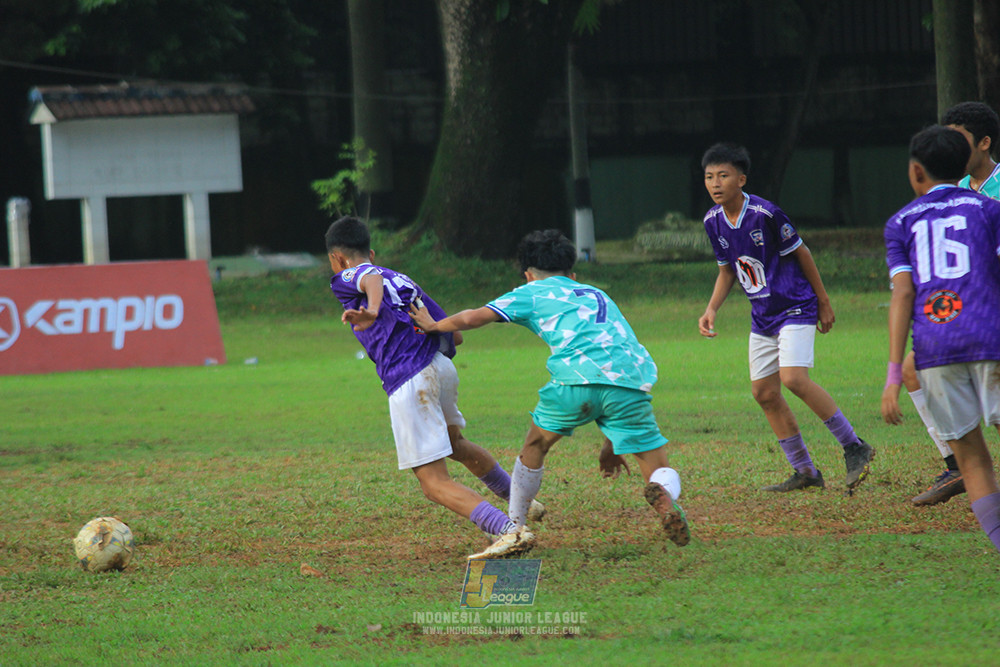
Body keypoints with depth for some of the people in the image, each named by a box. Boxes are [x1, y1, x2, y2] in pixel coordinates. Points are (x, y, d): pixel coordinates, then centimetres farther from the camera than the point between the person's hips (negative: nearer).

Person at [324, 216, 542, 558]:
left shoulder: (347, 277, 7)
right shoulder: (400, 277, 25)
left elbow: (372, 280, -20)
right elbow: (455, 335, 20)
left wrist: (371, 312, -39)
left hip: (407, 381, -8)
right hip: (442, 367, 8)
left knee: (434, 483, -5)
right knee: (455, 444, 36)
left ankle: (509, 531, -21)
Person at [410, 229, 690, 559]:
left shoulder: (532, 293, 24)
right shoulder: (597, 295, 37)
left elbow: (471, 319, 16)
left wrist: (433, 325, 39)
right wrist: (612, 443, 44)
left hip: (579, 375, -3)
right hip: (632, 378, 3)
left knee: (536, 444, 22)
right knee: (659, 472, 8)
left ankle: (514, 530, 25)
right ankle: (663, 496, -27)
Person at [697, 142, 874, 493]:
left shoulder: (765, 214, -19)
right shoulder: (714, 221, 2)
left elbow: (800, 253, -8)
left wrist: (823, 302, -2)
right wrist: (711, 309, 2)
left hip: (795, 307, -8)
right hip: (762, 316, 8)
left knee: (794, 378, -24)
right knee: (764, 393, 4)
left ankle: (854, 448, -12)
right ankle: (805, 472, 15)